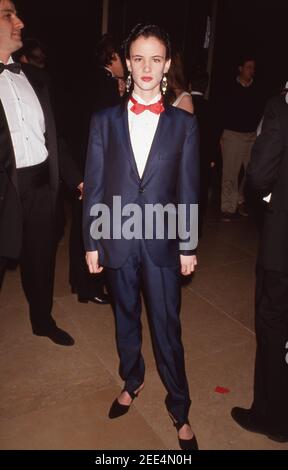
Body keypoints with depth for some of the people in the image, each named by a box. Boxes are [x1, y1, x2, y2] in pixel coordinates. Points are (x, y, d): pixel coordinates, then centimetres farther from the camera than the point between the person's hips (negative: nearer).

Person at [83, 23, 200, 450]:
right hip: (118, 241, 2)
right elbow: (94, 187, 1)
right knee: (125, 319, 19)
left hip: (161, 243, -1)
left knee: (167, 328, 7)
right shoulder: (104, 121, 1)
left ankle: (179, 408, 28)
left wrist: (188, 247, 0)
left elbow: (188, 191, 0)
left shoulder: (184, 123, -1)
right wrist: (91, 243, 0)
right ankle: (132, 381, 45)